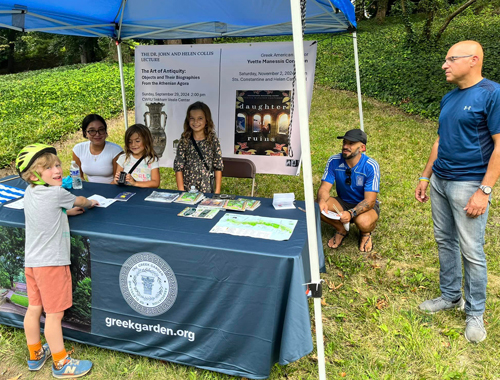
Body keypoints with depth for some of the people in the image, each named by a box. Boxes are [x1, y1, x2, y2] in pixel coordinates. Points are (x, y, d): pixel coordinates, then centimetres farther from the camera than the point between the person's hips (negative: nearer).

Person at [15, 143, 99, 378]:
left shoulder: (29, 194, 5)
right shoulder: (56, 194, -16)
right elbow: (78, 201, 4)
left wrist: (65, 212, 19)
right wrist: (89, 203, 23)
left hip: (32, 261, 8)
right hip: (51, 262, -8)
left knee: (34, 309, 18)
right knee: (54, 314, 3)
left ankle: (35, 355, 35)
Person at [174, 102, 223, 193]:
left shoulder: (213, 140, -2)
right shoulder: (184, 141, -1)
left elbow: (218, 167, 0)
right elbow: (178, 167, -1)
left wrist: (217, 191, -3)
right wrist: (181, 191, -5)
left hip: (207, 190, 0)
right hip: (187, 190, 0)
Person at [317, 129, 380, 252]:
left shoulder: (371, 166, -23)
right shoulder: (334, 161, -14)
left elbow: (369, 200, -26)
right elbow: (324, 188, -14)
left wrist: (351, 213, -44)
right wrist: (322, 201, -39)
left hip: (365, 205, -3)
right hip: (343, 202, 4)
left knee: (363, 222, -38)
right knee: (318, 207, -26)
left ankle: (365, 233, 4)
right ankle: (341, 230, 5)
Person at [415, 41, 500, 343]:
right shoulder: (449, 98, 12)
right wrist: (426, 177, 17)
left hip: (468, 185, -7)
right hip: (440, 181, 7)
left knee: (471, 251, 0)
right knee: (445, 242, 15)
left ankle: (475, 313, 18)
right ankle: (450, 296, 32)